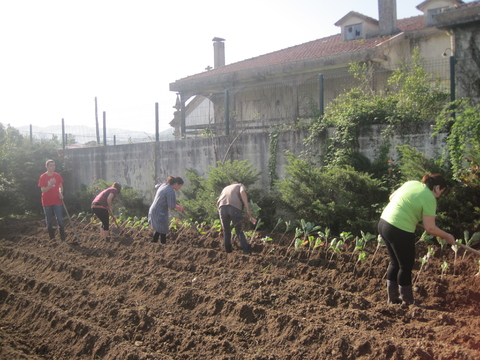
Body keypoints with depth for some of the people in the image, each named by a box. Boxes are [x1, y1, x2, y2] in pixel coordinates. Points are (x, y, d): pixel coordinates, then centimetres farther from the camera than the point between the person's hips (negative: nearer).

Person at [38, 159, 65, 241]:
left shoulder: (57, 176, 3)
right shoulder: (43, 177, -5)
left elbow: (60, 186, 16)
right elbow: (43, 190, -10)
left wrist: (61, 193, -4)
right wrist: (50, 185, -26)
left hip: (57, 201, 1)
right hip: (47, 202, -1)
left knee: (60, 219, -6)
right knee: (49, 222, 6)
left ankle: (63, 239, -2)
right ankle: (52, 238, 15)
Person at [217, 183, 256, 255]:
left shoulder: (225, 188, 40)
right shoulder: (240, 185, 28)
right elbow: (242, 192, 2)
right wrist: (248, 209, -4)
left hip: (222, 207, 3)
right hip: (235, 207, -3)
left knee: (226, 232, 17)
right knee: (239, 232, 9)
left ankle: (228, 252, 18)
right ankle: (247, 251, 5)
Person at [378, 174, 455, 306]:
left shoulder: (411, 183, 12)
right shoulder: (429, 198, -10)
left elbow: (392, 197, 23)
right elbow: (430, 228, -12)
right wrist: (447, 236, 3)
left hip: (384, 222, 9)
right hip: (400, 231, -8)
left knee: (395, 262, 21)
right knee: (406, 266, 8)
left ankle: (393, 298, 30)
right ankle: (408, 302, 20)